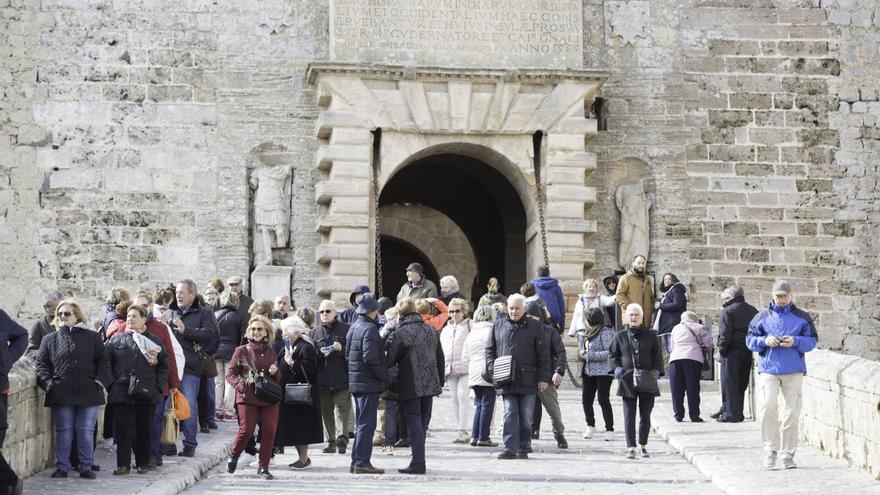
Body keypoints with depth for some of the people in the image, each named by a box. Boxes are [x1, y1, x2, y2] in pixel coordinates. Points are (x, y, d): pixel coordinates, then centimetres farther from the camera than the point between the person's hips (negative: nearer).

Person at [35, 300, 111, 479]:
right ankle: (62, 467, 11)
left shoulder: (92, 337, 10)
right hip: (61, 395, 1)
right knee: (63, 431, 3)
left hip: (88, 393, -1)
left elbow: (103, 362, 7)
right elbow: (41, 363, 8)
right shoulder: (49, 340, 12)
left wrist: (101, 381, -7)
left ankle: (86, 467, 8)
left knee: (86, 431, 1)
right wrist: (47, 382, -7)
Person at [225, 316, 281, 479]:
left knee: (269, 431, -5)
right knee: (246, 430, -11)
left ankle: (263, 467, 7)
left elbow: (278, 378, 24)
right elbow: (230, 374, 4)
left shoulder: (271, 353, 15)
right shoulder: (242, 351, 4)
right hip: (248, 397, -3)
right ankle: (233, 455, 18)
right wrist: (241, 385, -14)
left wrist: (275, 372, 0)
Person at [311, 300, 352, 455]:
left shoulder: (345, 329, 3)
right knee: (326, 411, 6)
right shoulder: (316, 332, 14)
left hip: (341, 377, -4)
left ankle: (341, 437, -17)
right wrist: (320, 353, -9)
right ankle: (331, 441, 11)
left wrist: (342, 349, -15)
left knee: (342, 407, -11)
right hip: (322, 378, 4)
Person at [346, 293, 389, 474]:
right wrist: (385, 376, -13)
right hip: (368, 384, -9)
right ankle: (362, 462, -7)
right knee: (367, 424, -6)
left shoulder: (354, 327, 14)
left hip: (356, 382, 9)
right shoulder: (369, 329, -16)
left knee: (362, 423, 15)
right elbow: (370, 358, -23)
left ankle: (356, 462, 18)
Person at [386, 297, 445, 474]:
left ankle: (418, 463, -7)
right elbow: (440, 358, 14)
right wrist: (440, 382, 21)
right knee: (422, 423, 13)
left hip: (410, 387, -5)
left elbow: (391, 360, -8)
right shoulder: (430, 330, 8)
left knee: (414, 423, -3)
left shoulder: (400, 333, -11)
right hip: (430, 385, 5)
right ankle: (419, 462, 17)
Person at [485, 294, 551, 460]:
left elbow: (543, 355, 3)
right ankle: (510, 448, -7)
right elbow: (490, 349, 13)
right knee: (510, 414, -5)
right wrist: (492, 369, -2)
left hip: (527, 379, -1)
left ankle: (524, 448, 15)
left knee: (526, 417, 6)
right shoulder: (499, 325, 9)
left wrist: (544, 377, -3)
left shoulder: (535, 327, 3)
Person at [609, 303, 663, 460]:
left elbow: (657, 356, 8)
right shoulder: (620, 336, 7)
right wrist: (618, 369, -6)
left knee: (645, 416, 8)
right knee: (629, 416, -4)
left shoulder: (650, 335, 7)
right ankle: (631, 448, -3)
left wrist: (656, 372, -5)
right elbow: (612, 355, 11)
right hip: (628, 381, 0)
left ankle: (643, 445, 22)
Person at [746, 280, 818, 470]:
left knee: (792, 412, 0)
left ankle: (788, 454, 8)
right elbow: (750, 339, 11)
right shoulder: (762, 317, 10)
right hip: (769, 369, -1)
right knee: (769, 405, -19)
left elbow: (812, 340, 8)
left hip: (794, 370, 1)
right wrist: (764, 341, -9)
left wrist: (795, 342, -10)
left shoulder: (802, 317, 10)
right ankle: (771, 449, -8)